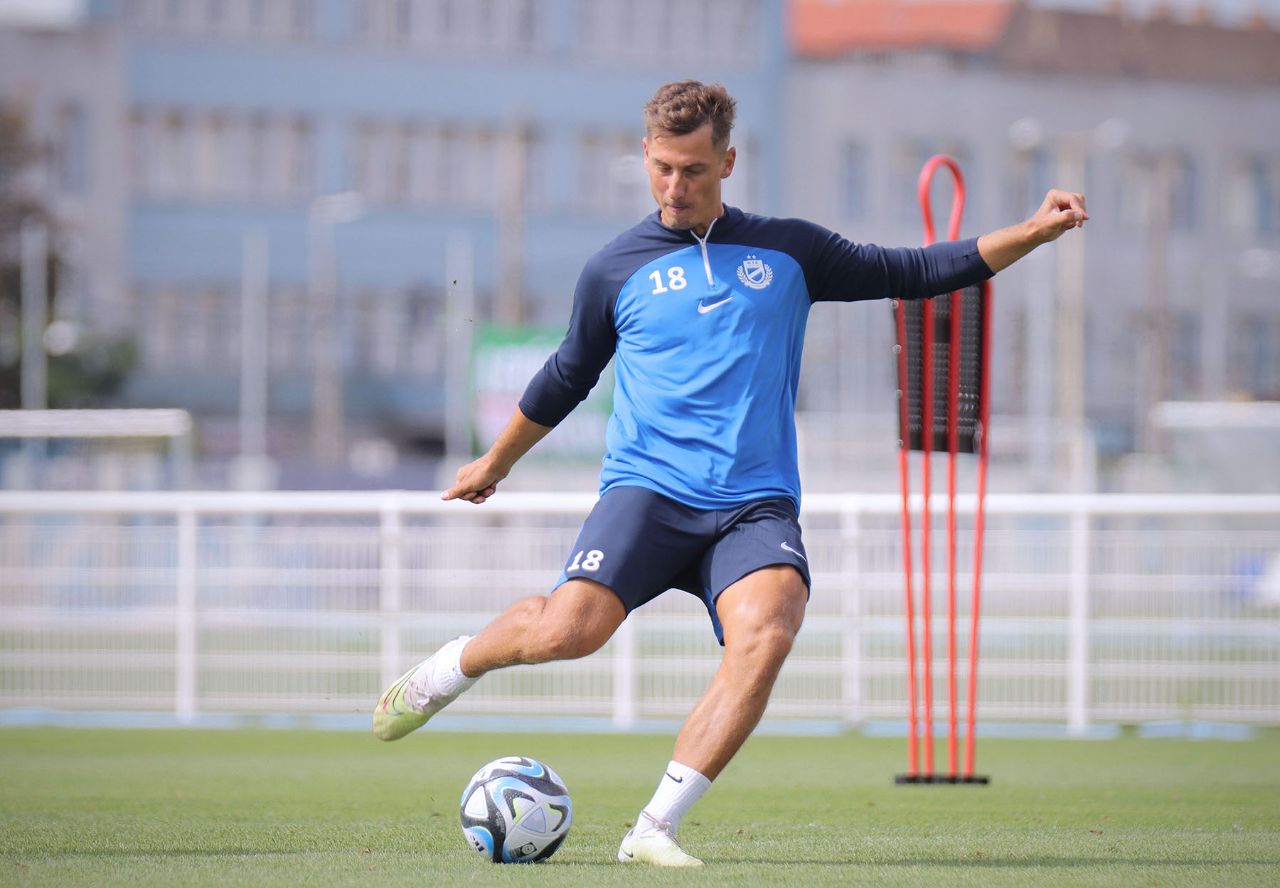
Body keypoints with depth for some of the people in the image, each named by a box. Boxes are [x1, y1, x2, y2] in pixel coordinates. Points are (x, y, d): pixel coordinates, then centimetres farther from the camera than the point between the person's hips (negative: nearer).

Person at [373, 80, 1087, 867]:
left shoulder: (789, 253, 12)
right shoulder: (617, 270, 10)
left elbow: (915, 273, 17)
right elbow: (566, 379, 25)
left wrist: (1032, 233, 8)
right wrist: (495, 464, 36)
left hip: (756, 504, 1)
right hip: (647, 489, -1)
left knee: (767, 632, -30)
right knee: (570, 628, -27)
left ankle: (655, 830, -23)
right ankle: (451, 669, 7)